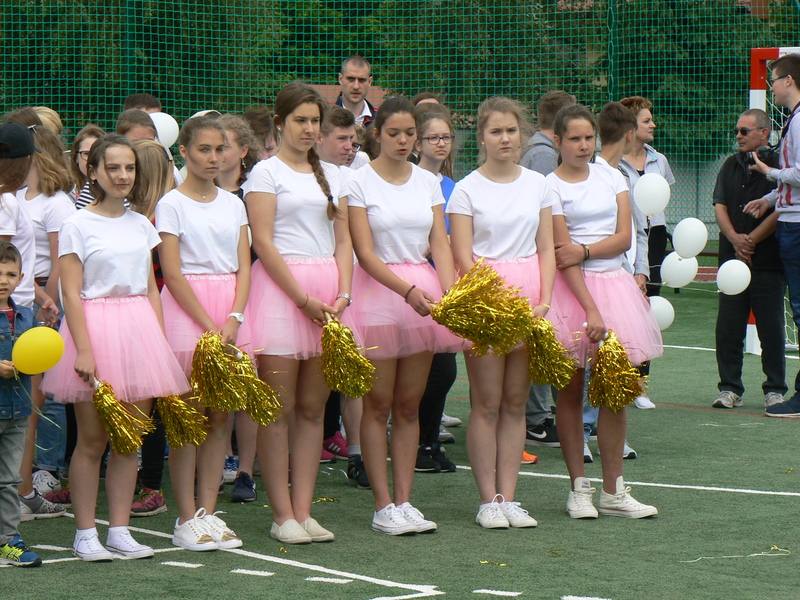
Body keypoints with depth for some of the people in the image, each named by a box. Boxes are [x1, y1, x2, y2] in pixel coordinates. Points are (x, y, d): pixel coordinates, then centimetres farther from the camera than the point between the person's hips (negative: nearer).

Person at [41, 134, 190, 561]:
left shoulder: (141, 225, 13)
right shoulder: (77, 226, -4)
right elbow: (71, 293, -8)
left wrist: (161, 343, 8)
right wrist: (84, 350, -16)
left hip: (139, 329, 5)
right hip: (95, 326, -5)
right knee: (92, 440, -1)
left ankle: (119, 530, 11)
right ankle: (85, 534, 6)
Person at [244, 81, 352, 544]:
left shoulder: (332, 175, 17)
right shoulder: (267, 172, 1)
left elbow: (343, 241, 13)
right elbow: (263, 242, -7)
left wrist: (342, 295, -3)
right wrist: (303, 299, -13)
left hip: (327, 291, 5)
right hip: (279, 285, -5)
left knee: (313, 407, 5)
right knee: (279, 409, -4)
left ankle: (304, 510, 8)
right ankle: (282, 514, -1)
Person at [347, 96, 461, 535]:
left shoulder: (428, 182, 10)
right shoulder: (359, 182, -4)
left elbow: (439, 244, 5)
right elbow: (365, 252, -10)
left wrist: (450, 295, -12)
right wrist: (408, 291, -22)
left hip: (425, 291, 4)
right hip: (378, 289, -4)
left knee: (410, 404, 7)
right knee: (378, 404, -1)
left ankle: (403, 500, 11)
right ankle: (383, 507, 2)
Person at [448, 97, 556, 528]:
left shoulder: (538, 185, 10)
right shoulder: (467, 190, -1)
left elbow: (546, 248, 9)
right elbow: (463, 258, -6)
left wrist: (544, 300, -5)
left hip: (528, 293, 4)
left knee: (516, 401, 5)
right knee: (487, 402, -3)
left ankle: (509, 497, 8)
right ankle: (488, 500, 1)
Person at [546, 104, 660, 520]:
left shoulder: (610, 177, 11)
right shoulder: (550, 187, -4)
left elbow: (624, 237, 3)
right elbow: (563, 256, -11)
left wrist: (585, 251, -15)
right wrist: (590, 310, -18)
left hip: (613, 283, 4)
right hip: (572, 287, -4)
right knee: (571, 391, 1)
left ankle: (613, 489, 6)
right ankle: (579, 489, 8)